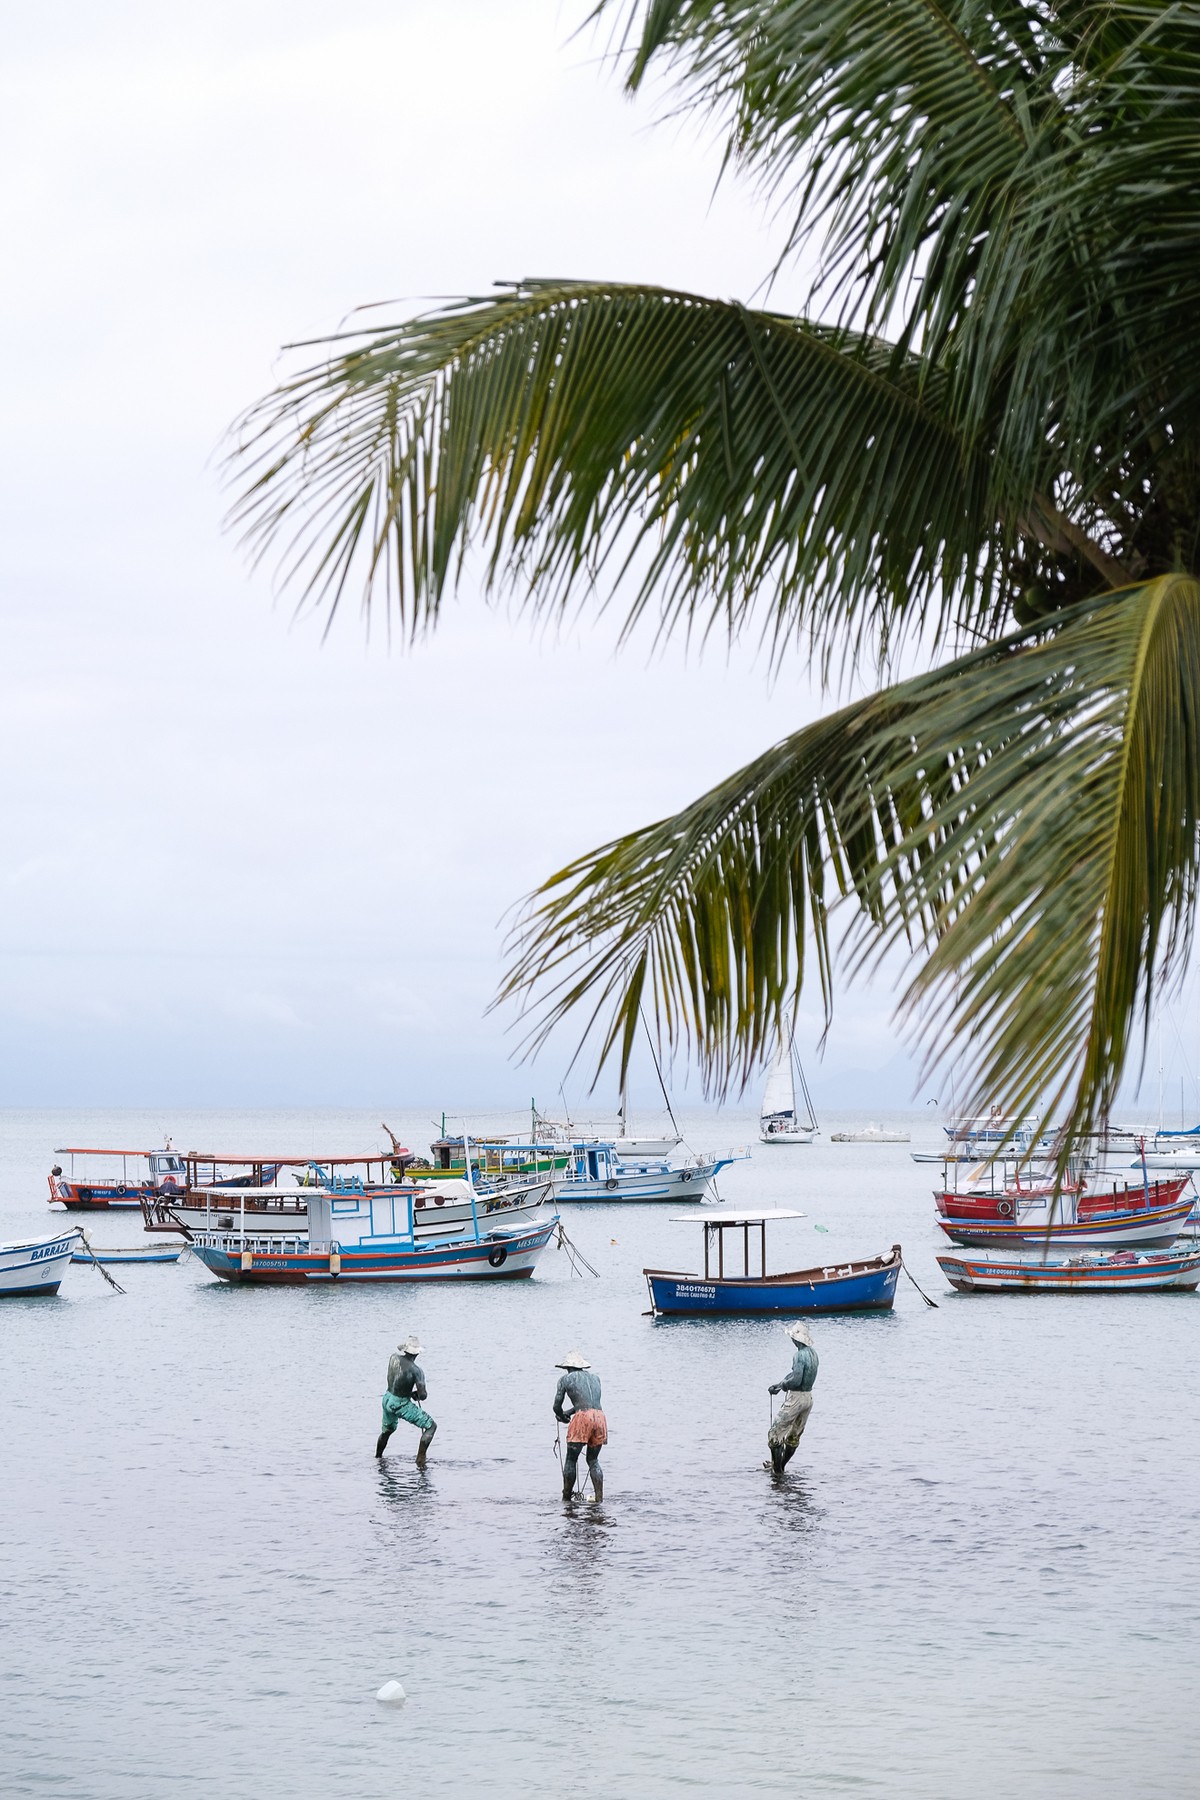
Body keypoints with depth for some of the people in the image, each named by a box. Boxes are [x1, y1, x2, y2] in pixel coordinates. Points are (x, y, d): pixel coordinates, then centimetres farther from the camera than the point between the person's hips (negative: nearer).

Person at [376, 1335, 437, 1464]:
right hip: (401, 1404, -7)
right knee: (431, 1426, 1)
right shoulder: (416, 1370, -23)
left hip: (388, 1399, 7)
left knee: (387, 1430, 32)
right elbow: (423, 1395, -24)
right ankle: (420, 1460, -4)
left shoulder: (394, 1357, -6)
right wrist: (416, 1394, 1)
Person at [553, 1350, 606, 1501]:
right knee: (593, 1460, 16)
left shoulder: (565, 1379, 11)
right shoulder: (595, 1377, 25)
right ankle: (599, 1498, 6)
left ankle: (566, 1497, 7)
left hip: (582, 1417, -4)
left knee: (571, 1460, 7)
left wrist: (563, 1417, 31)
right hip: (599, 1417, 4)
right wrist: (569, 1413, 38)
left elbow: (557, 1406, 10)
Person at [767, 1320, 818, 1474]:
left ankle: (777, 1470, 0)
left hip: (796, 1398, -9)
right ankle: (780, 1466, 34)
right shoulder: (812, 1353, 7)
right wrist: (780, 1385, 12)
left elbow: (796, 1380, -28)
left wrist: (781, 1385, -11)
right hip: (809, 1397, 9)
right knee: (794, 1436, 20)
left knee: (775, 1433, 0)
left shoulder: (800, 1355, -23)